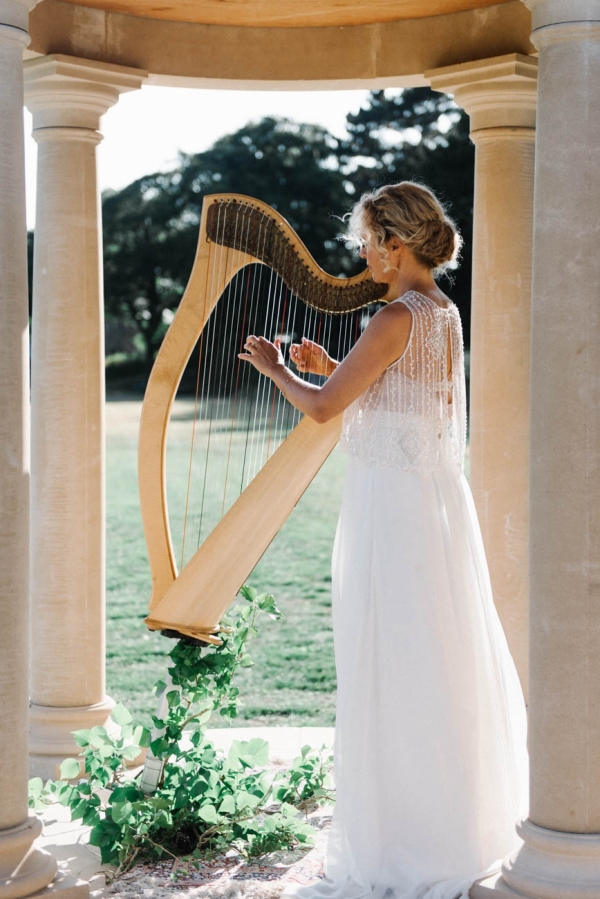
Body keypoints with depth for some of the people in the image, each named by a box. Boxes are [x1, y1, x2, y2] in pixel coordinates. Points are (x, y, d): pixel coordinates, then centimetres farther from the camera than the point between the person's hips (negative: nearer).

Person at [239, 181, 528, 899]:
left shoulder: (396, 319, -18)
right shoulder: (444, 313, 10)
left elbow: (321, 408, -15)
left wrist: (276, 369, 2)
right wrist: (331, 366, 15)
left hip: (392, 508, -9)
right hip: (435, 496, 9)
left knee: (391, 674, -1)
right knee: (441, 667, 16)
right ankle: (459, 824, 28)